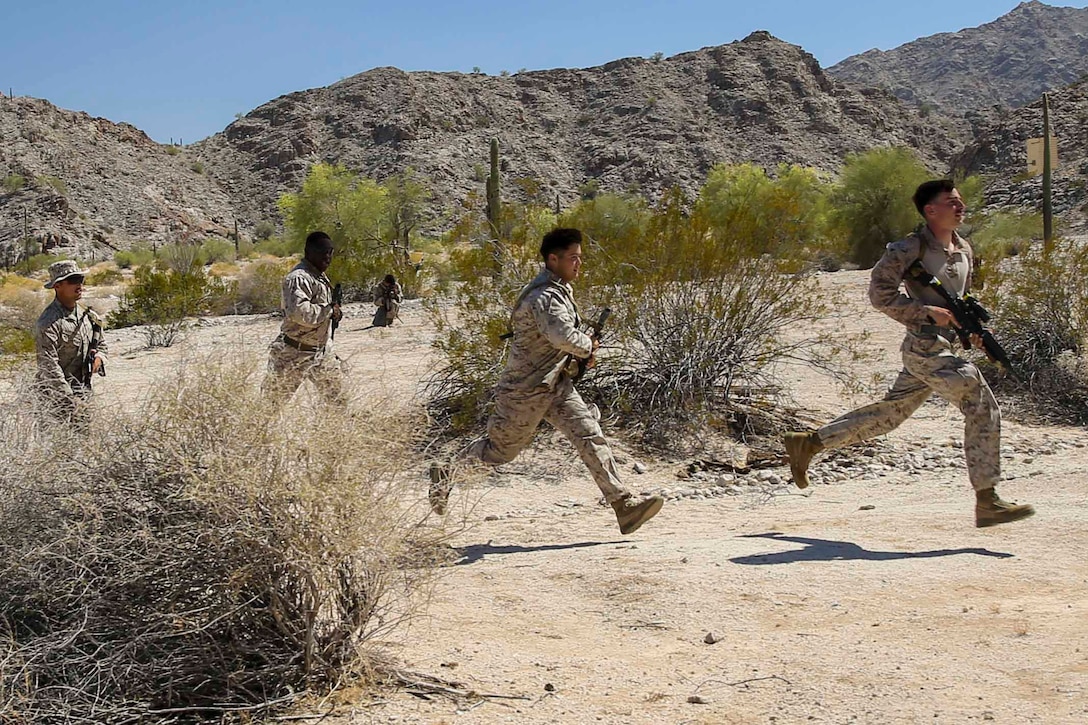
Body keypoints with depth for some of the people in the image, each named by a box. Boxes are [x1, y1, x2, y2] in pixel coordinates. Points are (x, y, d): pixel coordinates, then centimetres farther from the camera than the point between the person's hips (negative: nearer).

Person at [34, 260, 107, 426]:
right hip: (58, 394, -7)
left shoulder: (87, 315, 9)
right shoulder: (48, 322, -14)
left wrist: (99, 358, -1)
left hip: (84, 390, 7)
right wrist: (71, 401, -21)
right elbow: (48, 366, -18)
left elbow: (101, 344, 24)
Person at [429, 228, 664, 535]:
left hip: (556, 384, 9)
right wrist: (588, 346, -17)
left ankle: (624, 505, -6)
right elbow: (565, 337, -38)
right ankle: (444, 474, 29)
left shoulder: (562, 289, 10)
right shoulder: (544, 297, -23)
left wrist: (579, 353, 8)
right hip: (525, 390, -8)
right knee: (500, 450, 7)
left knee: (590, 437, -3)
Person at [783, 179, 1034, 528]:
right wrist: (929, 312, -19)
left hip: (939, 349, 9)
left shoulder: (964, 249, 15)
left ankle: (807, 443, 24)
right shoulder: (911, 248, -11)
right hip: (926, 348, -9)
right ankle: (987, 503, -6)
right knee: (982, 408, -11)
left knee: (888, 414, 14)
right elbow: (880, 293, -14)